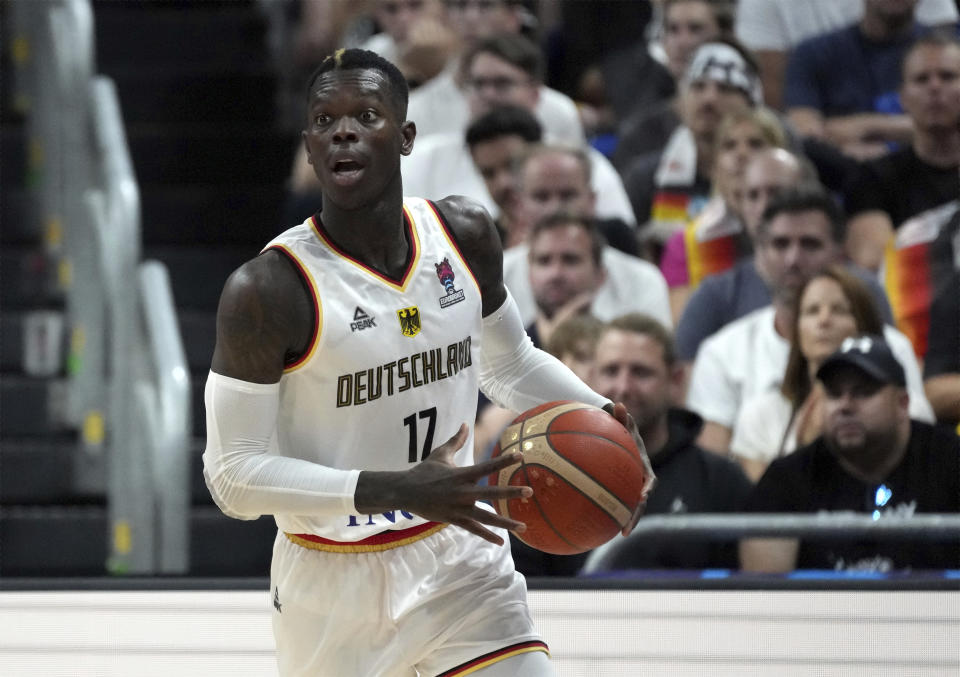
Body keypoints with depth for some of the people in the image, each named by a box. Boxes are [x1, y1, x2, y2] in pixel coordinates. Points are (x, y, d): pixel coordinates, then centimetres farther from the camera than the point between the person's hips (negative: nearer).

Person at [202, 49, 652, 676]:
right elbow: (233, 474, -20)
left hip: (461, 561, 3)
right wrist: (397, 491, -30)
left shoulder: (465, 235, -2)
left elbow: (509, 363, 17)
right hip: (336, 584, -3)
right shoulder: (268, 290, -20)